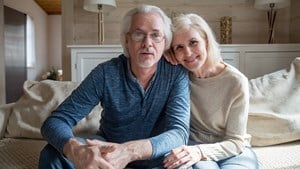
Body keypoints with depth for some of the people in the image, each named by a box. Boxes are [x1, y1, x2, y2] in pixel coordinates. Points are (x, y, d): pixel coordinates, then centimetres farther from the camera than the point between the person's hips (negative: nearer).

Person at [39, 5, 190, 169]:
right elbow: (56, 120, -20)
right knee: (53, 154, -22)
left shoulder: (177, 74, -17)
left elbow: (179, 132, -26)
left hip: (155, 155, 0)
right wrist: (75, 150, -45)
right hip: (108, 147, 1)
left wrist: (131, 151, -46)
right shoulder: (105, 73, -18)